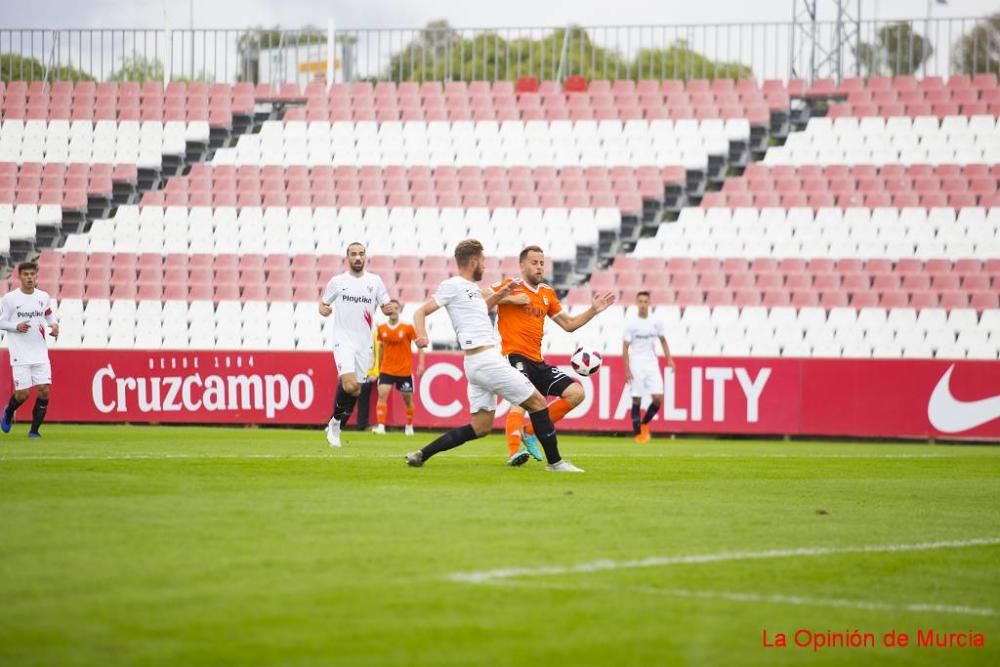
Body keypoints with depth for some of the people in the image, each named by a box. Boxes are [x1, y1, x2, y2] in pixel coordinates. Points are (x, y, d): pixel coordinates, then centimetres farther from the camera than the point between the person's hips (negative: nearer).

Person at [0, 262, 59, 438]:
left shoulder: (43, 297, 6)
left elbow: (49, 315, 21)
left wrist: (54, 325, 0)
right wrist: (16, 327, -17)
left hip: (40, 353, 3)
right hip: (20, 355, -3)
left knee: (44, 390, -7)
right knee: (23, 393, -6)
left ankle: (34, 430, 5)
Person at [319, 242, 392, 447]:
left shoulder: (374, 281, 6)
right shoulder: (337, 281, 3)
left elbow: (386, 307, 10)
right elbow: (323, 304, 13)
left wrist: (389, 308, -13)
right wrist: (323, 309, -10)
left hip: (365, 343, 3)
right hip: (343, 340, -3)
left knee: (356, 390, 7)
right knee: (350, 385, -22)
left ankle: (336, 427, 24)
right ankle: (336, 420, 1)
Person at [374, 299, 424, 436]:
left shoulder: (408, 328, -8)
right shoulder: (381, 328, 0)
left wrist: (421, 364, -9)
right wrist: (379, 366, 17)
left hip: (405, 371, -1)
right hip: (386, 370, 1)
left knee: (407, 399, 10)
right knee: (382, 395, -17)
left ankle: (409, 427, 30)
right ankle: (381, 426, -19)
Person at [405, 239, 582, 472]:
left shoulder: (472, 288, 18)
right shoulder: (453, 286, -6)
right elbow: (421, 312, -8)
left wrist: (501, 294, 24)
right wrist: (422, 335, -27)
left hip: (476, 364, 10)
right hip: (486, 359, -10)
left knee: (480, 427, 9)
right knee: (538, 402, -3)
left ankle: (421, 455, 5)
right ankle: (555, 461, 2)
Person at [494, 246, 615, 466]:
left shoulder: (547, 294, 21)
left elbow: (569, 324, 28)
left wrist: (593, 311, 17)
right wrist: (509, 298, -17)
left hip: (537, 362, 8)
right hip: (514, 356, -8)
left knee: (576, 393, 2)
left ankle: (530, 431, 6)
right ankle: (514, 451, -47)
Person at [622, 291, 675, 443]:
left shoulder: (656, 322, 5)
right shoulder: (631, 323, -6)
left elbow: (663, 340, 19)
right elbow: (625, 347, -5)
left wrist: (669, 359, 9)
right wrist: (627, 370, -11)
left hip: (652, 365, 3)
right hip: (636, 365, -3)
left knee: (658, 398, -5)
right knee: (637, 400, -3)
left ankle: (644, 424, 18)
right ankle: (638, 433, 6)